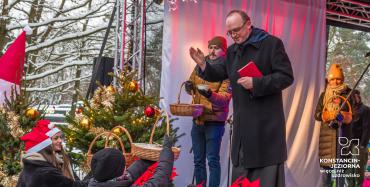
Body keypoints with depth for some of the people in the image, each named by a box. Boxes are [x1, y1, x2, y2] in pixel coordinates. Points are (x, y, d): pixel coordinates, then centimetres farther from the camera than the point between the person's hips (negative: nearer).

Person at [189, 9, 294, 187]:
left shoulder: (272, 43, -8)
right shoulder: (232, 51, 14)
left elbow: (286, 76, -13)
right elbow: (218, 74, 19)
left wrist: (255, 83, -20)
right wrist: (203, 64, 0)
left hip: (266, 121, -7)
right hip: (242, 122, 7)